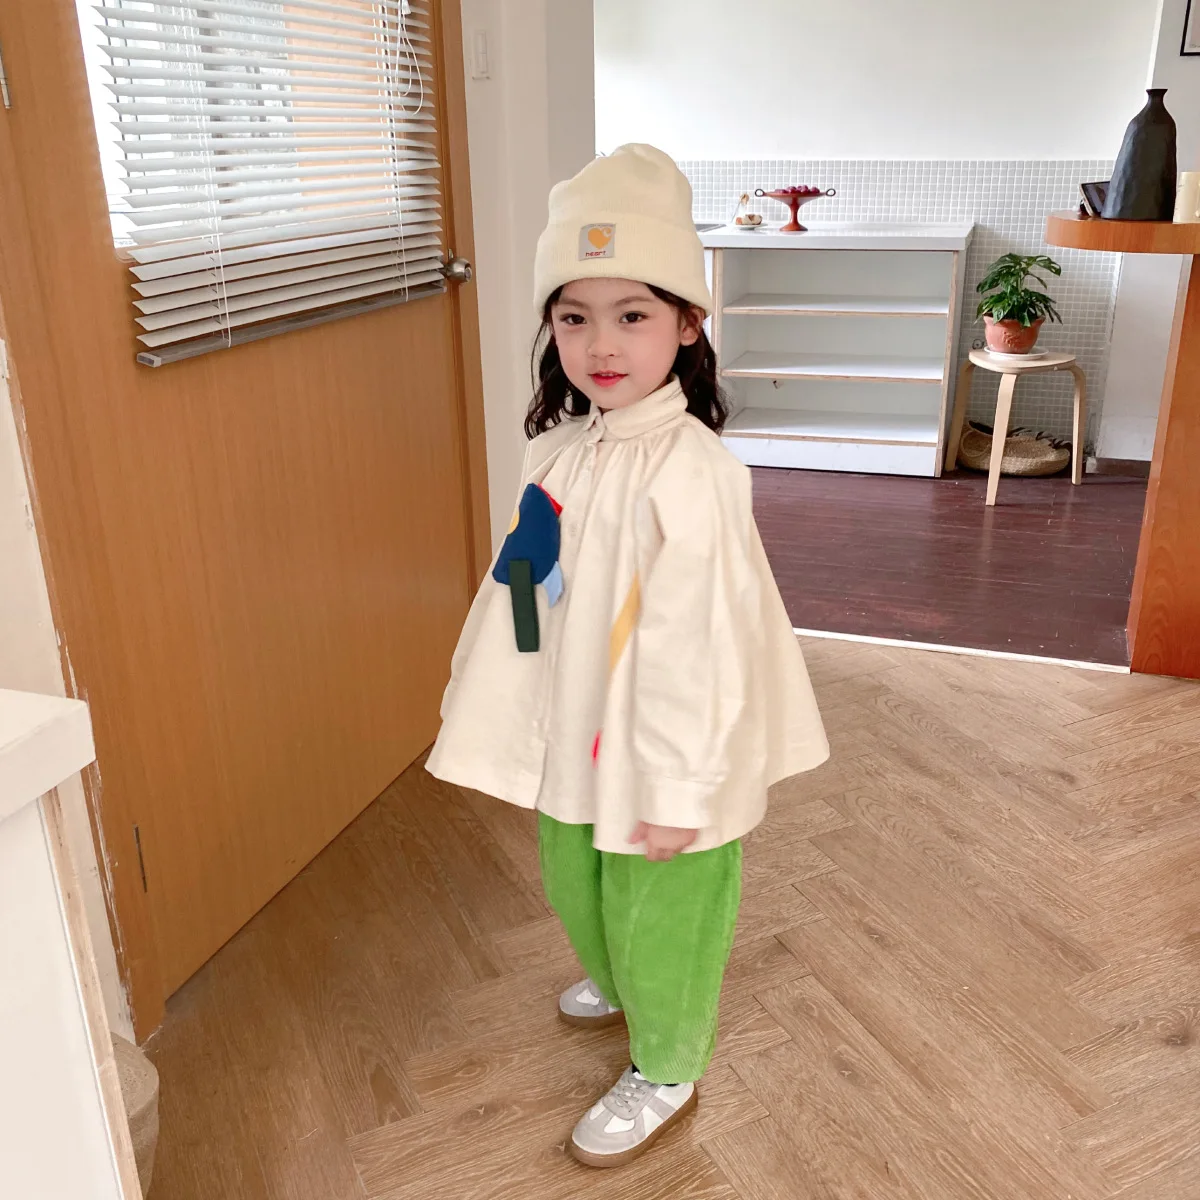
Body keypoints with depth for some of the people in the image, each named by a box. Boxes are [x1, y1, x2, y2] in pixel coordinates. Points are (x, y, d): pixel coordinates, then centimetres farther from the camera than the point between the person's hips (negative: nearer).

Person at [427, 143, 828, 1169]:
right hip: (573, 737, 8)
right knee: (576, 887, 28)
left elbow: (700, 641, -24)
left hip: (660, 756, -8)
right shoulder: (559, 449, -1)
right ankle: (617, 985, 59)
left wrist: (679, 791, -21)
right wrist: (500, 729, 13)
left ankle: (665, 1075, 40)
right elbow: (525, 595, 7)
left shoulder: (687, 471, -25)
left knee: (661, 914, 14)